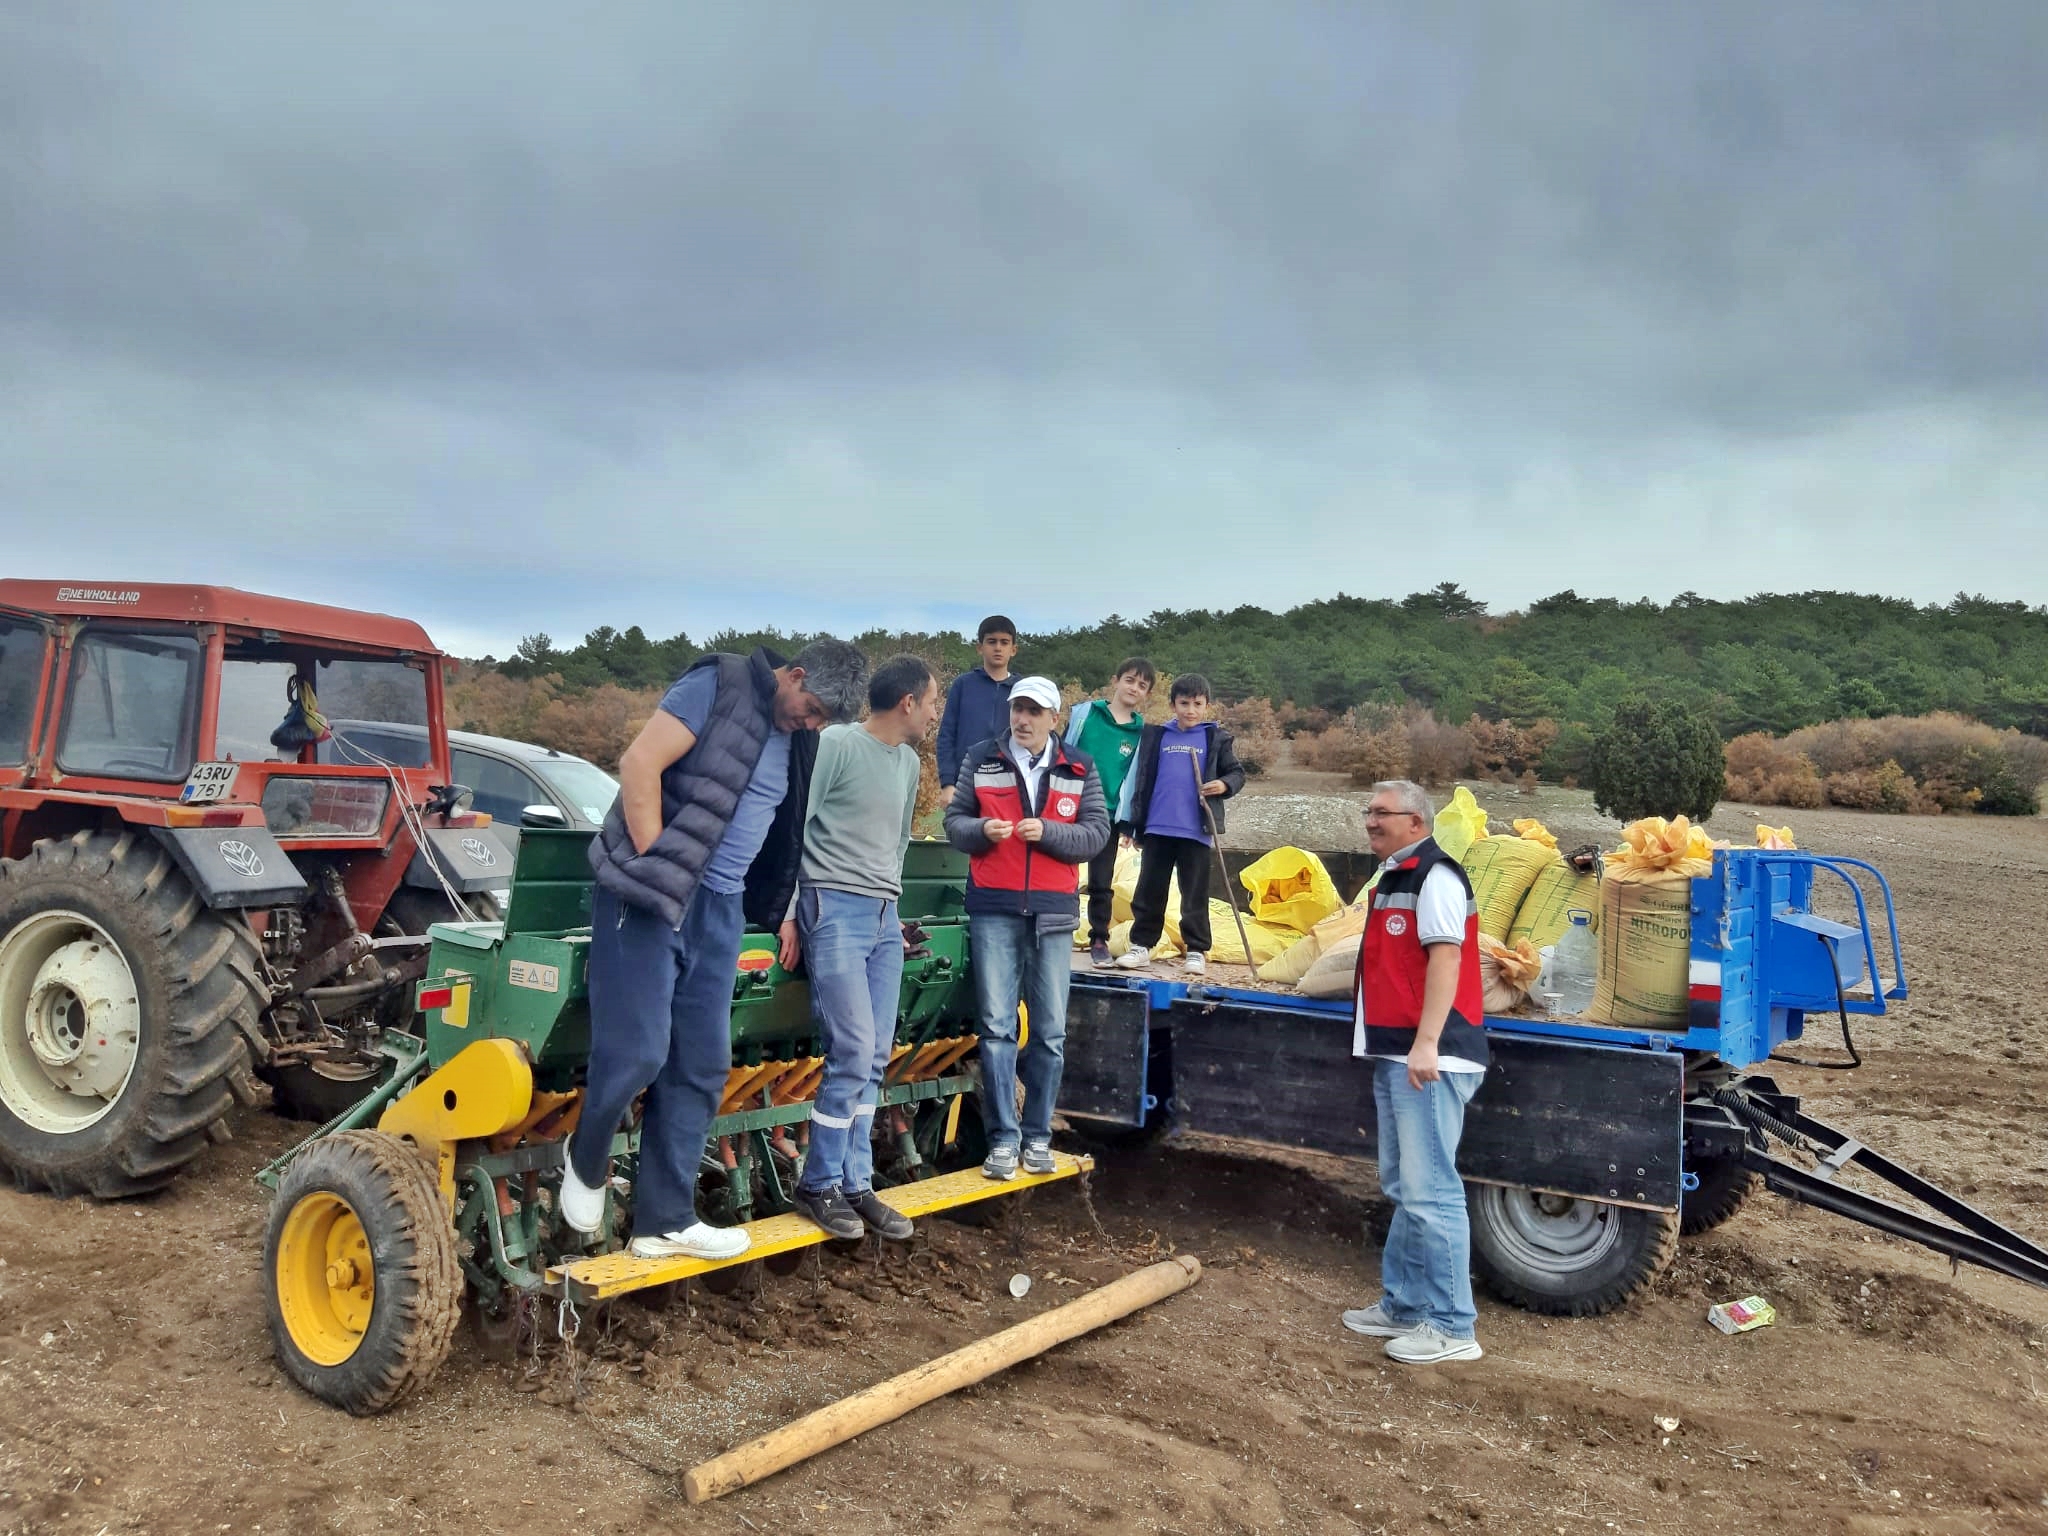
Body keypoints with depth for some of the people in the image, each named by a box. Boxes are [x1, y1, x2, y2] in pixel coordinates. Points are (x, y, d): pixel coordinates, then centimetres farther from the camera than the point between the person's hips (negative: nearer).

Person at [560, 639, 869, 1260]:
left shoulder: (799, 742, 14)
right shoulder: (720, 686, -8)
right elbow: (639, 764, -14)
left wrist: (784, 914, 13)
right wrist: (653, 866, -14)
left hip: (719, 908, 7)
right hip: (648, 893, -7)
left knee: (701, 1066, 6)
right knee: (635, 1053, -8)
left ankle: (664, 1220, 16)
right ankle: (585, 1163, 21)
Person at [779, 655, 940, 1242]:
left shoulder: (909, 762, 16)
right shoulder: (836, 745, -8)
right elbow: (792, 826, -10)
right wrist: (788, 913, -10)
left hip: (884, 917, 8)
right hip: (835, 910, -8)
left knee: (874, 1059, 6)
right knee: (853, 1052, -11)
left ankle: (856, 1185, 14)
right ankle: (818, 1185, 4)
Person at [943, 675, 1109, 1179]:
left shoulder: (1079, 769, 7)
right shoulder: (980, 760, 7)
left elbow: (1096, 833, 1)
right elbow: (954, 821, 6)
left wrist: (1046, 831, -15)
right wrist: (981, 830, -15)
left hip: (1053, 912, 1)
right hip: (993, 910, -1)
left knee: (1050, 1030, 5)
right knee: (997, 1026, -2)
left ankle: (1038, 1136, 16)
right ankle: (1003, 1137, 6)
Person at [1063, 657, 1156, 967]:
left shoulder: (1141, 732, 3)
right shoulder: (1084, 712, 0)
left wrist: (1128, 825, 2)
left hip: (1109, 817, 1)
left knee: (1101, 883, 7)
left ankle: (1099, 939, 19)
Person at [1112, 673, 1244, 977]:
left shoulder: (1217, 738, 4)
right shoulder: (1155, 736, 8)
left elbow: (1236, 773, 7)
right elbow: (1141, 779, 10)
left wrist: (1224, 785, -15)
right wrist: (1135, 821, 8)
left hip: (1196, 829, -2)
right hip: (1157, 828, 2)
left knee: (1195, 893, 4)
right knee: (1149, 890, 7)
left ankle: (1197, 950, 11)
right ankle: (1141, 945, 15)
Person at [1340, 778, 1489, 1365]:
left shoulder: (1435, 876, -11)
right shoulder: (1393, 877, 19)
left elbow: (1445, 957, -20)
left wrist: (1426, 1043, -26)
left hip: (1428, 1058, -11)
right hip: (1393, 1055, 11)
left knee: (1429, 1191, -8)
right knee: (1402, 1188, 16)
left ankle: (1451, 1327, 1)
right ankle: (1403, 1306, 26)